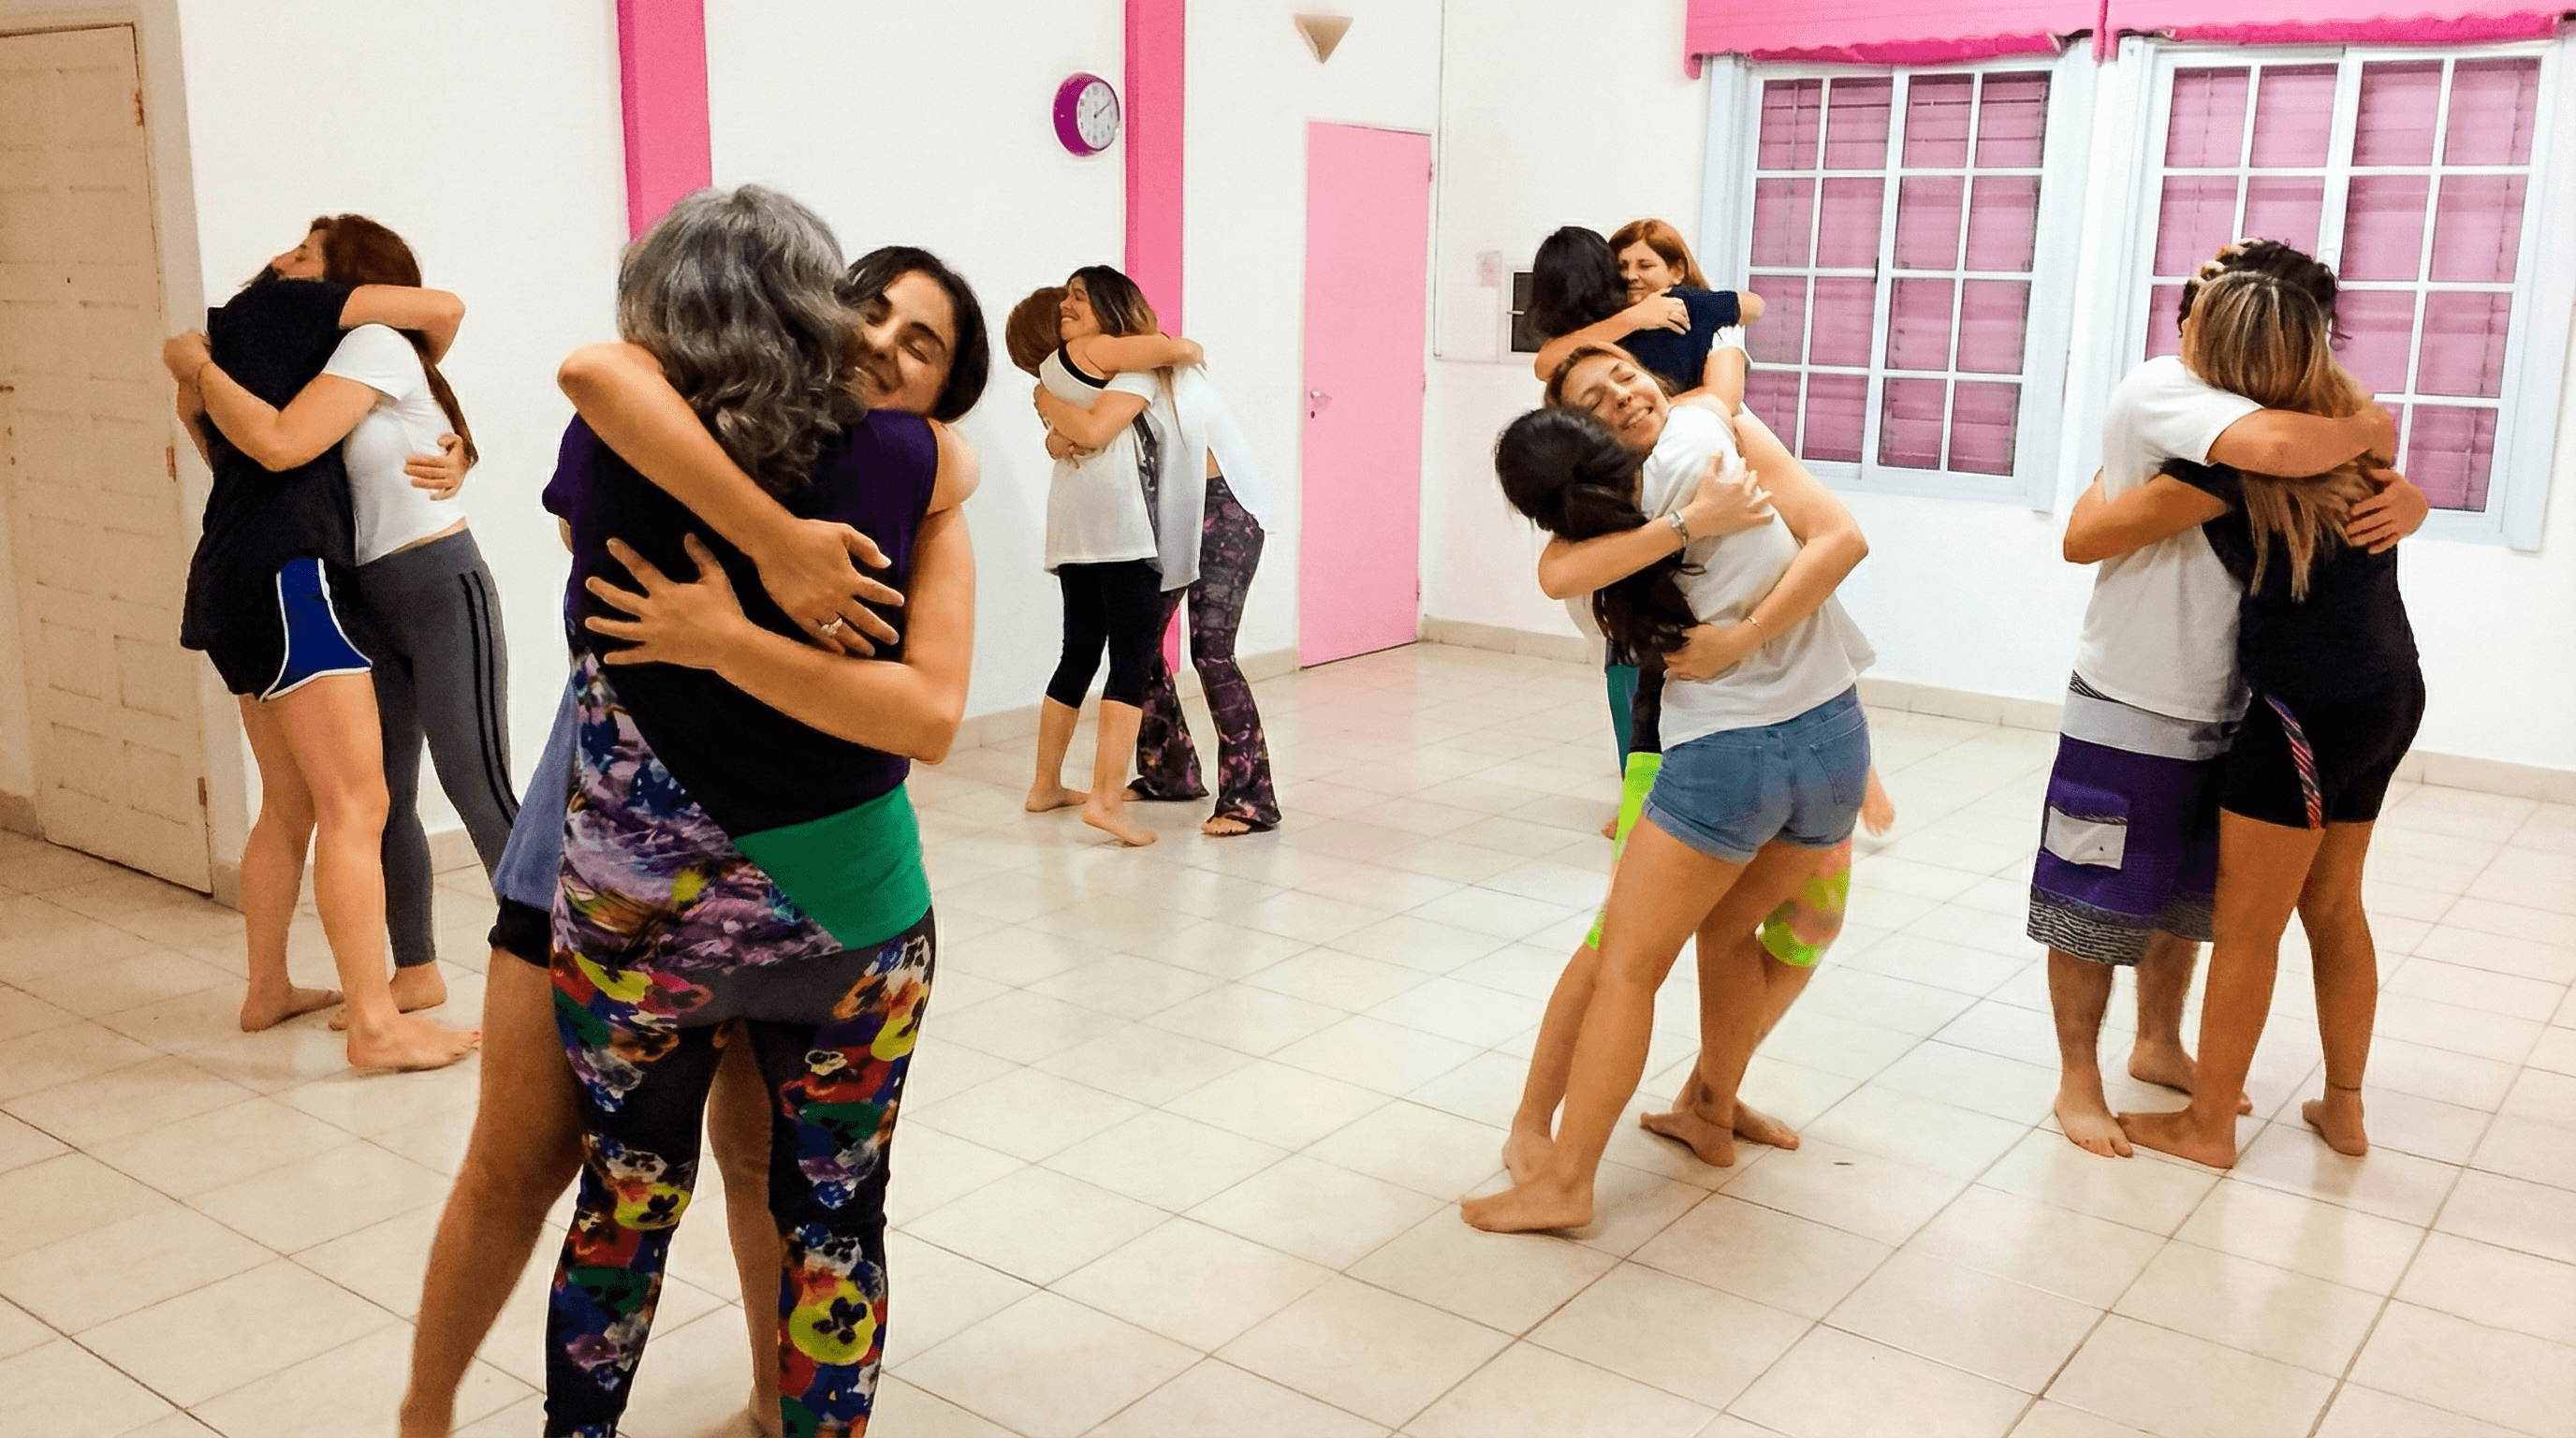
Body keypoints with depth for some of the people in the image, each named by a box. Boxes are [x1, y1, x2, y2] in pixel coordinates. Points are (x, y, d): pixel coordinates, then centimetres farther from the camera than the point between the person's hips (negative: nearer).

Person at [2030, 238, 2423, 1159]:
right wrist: (2367, 431, -17)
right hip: (2129, 712, -8)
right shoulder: (2160, 391, -18)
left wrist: (2401, 503, -15)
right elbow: (2276, 447, -37)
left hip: (2220, 713, 8)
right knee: (2096, 908, 6)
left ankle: (2159, 1047, 40)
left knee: (2186, 900, 22)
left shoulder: (2257, 403, 8)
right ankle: (2078, 1081, 20)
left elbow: (2387, 485, 9)